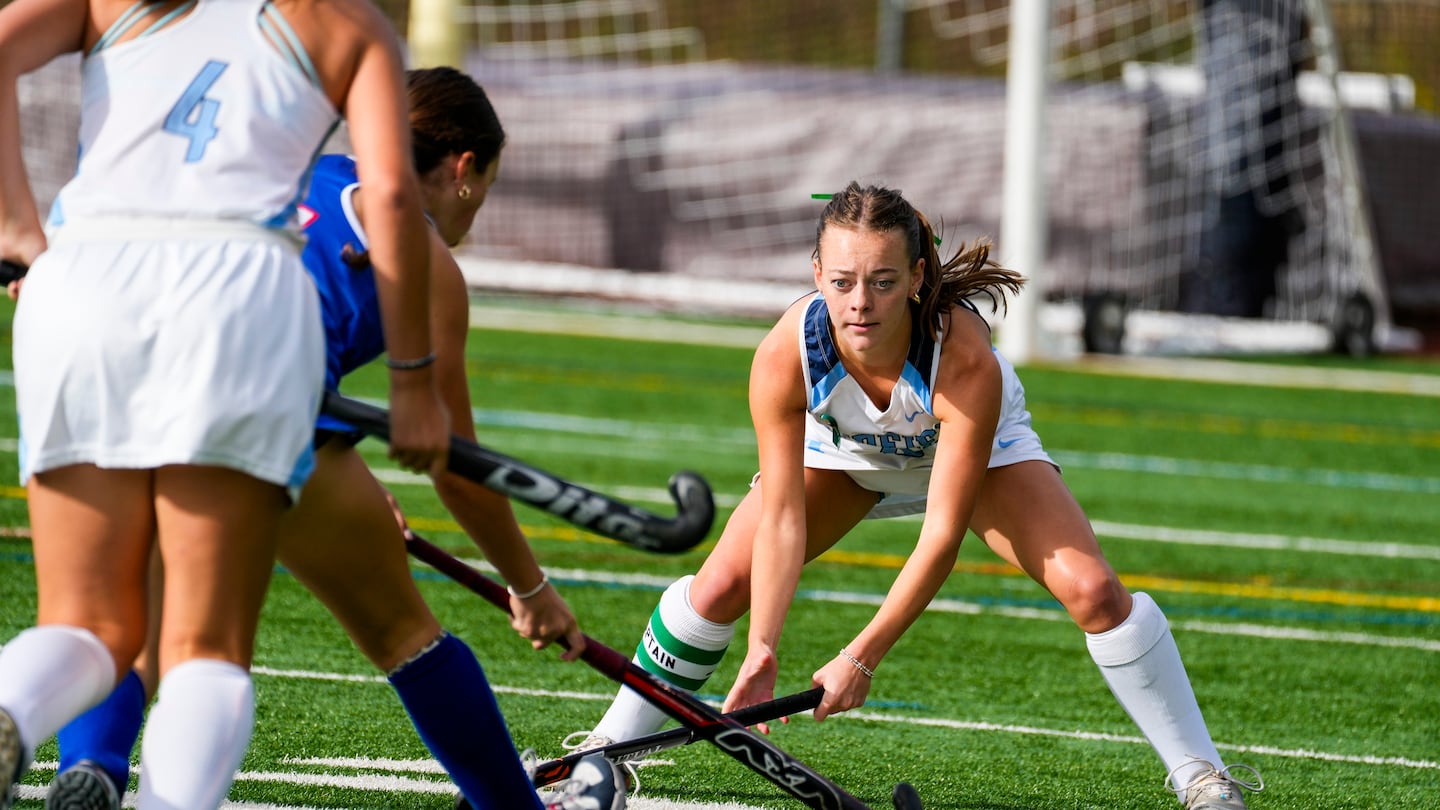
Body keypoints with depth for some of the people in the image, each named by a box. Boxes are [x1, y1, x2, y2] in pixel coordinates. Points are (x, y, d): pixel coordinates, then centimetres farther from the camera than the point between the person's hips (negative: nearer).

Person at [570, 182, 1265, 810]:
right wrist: (761, 651, -40)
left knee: (1092, 590, -20)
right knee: (720, 587, -8)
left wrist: (863, 656, -40)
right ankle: (609, 746, 15)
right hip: (843, 451, 2)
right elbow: (782, 517, -30)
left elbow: (942, 535, -38)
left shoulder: (967, 364, -42)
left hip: (977, 451, -2)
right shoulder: (785, 355, -37)